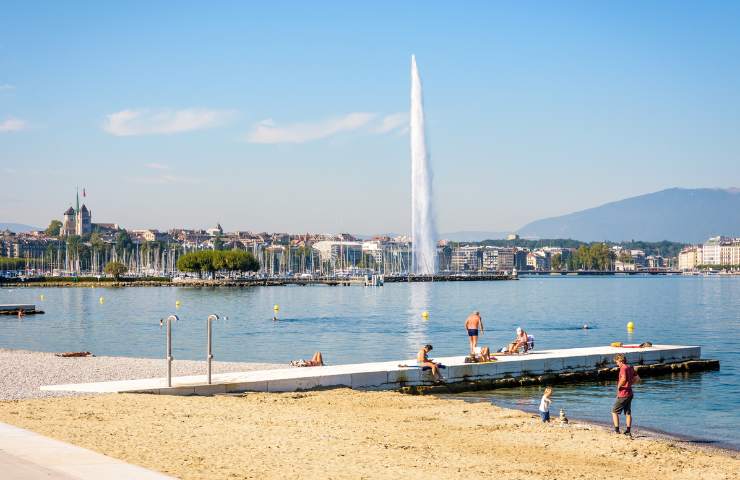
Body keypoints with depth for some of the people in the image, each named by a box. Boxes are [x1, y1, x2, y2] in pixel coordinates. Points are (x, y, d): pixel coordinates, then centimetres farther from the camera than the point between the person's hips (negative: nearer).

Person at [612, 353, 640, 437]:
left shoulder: (623, 368, -18)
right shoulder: (631, 367, 9)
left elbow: (623, 379, -35)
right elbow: (637, 379, 16)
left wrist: (618, 386, -20)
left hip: (623, 394, -9)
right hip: (629, 393, 9)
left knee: (614, 411, 3)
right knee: (628, 413, 13)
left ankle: (616, 430, -2)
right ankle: (628, 431, 14)